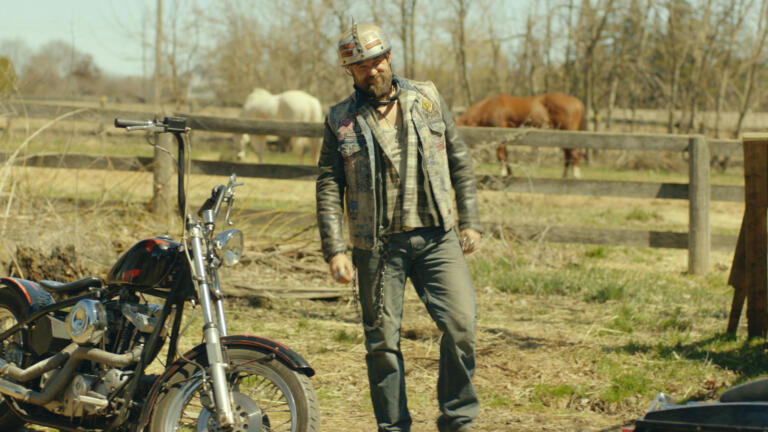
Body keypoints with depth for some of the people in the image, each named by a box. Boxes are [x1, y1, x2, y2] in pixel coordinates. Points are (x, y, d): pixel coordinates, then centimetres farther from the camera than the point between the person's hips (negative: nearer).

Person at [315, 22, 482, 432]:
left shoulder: (427, 99, 9)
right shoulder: (340, 120, 5)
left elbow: (460, 161, 13)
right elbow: (329, 188, 3)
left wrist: (470, 222, 7)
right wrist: (334, 250, -6)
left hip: (436, 237, 1)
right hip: (377, 246, 0)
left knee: (461, 323, -11)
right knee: (382, 341, 3)